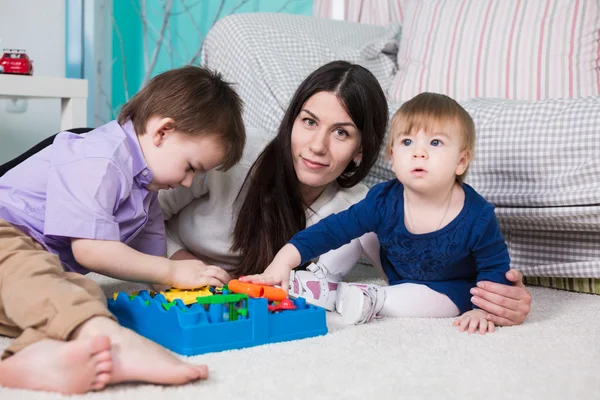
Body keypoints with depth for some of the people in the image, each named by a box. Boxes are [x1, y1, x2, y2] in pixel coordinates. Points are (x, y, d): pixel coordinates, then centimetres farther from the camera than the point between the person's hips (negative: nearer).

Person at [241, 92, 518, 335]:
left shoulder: (477, 216, -27)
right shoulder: (383, 200, -21)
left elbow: (495, 267, -16)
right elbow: (333, 230, -21)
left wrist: (482, 309, -32)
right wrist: (284, 260, -32)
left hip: (449, 290, -3)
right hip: (395, 277, 3)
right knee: (361, 231, -9)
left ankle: (371, 300, -27)